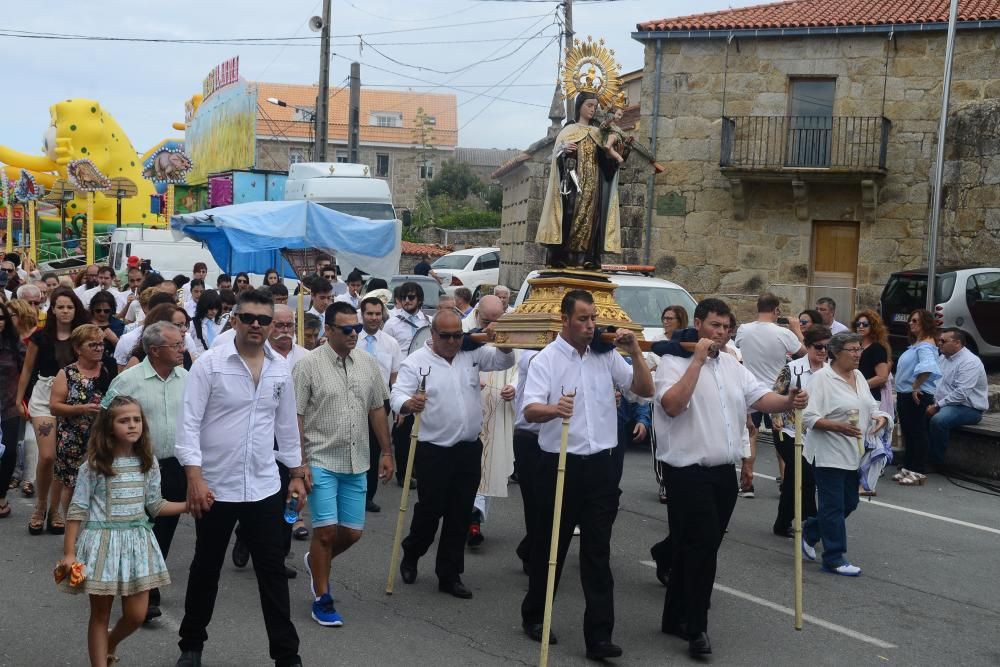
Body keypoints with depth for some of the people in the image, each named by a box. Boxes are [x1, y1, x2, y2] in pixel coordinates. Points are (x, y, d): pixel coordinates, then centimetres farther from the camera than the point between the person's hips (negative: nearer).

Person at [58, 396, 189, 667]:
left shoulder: (147, 463, 3)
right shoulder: (94, 465, -10)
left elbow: (155, 505, 9)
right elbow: (78, 510, -7)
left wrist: (189, 504, -3)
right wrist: (69, 553, -9)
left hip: (136, 540, 4)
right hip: (102, 540, -4)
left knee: (136, 615, 5)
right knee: (100, 613, 6)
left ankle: (110, 644, 36)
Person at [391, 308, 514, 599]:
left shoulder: (473, 354, 5)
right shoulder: (416, 362, -8)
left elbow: (505, 361, 10)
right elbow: (397, 395, -16)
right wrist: (408, 403, -40)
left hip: (469, 449, 4)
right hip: (433, 451, -4)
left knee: (459, 515, 8)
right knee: (429, 510, 4)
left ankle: (449, 575, 19)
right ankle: (410, 555, 32)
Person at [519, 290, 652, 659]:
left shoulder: (606, 355, 6)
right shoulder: (546, 359, -5)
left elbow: (645, 390, 5)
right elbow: (530, 410, -18)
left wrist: (635, 351, -7)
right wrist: (554, 409, -40)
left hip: (600, 464, 3)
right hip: (559, 464, -3)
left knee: (598, 553, 2)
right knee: (550, 546, 10)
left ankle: (599, 636, 4)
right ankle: (533, 616, 30)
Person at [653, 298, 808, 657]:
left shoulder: (733, 365, 13)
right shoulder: (674, 362, -8)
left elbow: (760, 396, 5)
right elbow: (672, 404, -24)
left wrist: (788, 402, -16)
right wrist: (697, 360, -21)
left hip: (724, 472, 7)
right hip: (689, 472, -7)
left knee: (696, 548, 14)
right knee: (702, 547, -8)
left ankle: (675, 618, 26)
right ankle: (696, 627, 3)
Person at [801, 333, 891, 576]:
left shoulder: (858, 376, 11)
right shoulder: (822, 378, -13)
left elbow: (871, 407, 18)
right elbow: (808, 417, -17)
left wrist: (881, 418, -4)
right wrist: (838, 426, -28)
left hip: (854, 453, 8)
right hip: (829, 453, -8)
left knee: (849, 503, 15)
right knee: (834, 506, -1)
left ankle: (809, 532, 35)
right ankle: (834, 558, 8)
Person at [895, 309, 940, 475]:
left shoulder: (925, 345, -17)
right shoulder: (916, 344, 14)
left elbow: (926, 367, -35)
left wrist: (916, 387, -27)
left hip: (917, 396, -10)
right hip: (905, 394, 10)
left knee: (917, 433, -3)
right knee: (908, 432, 17)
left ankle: (918, 471, 3)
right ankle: (908, 467, 27)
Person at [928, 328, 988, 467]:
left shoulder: (970, 362, -17)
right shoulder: (942, 358, 11)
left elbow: (961, 393, -26)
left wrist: (937, 406, -23)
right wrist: (931, 403, -6)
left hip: (969, 408, -9)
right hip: (945, 404, 9)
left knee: (938, 420, -32)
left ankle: (937, 462, -16)